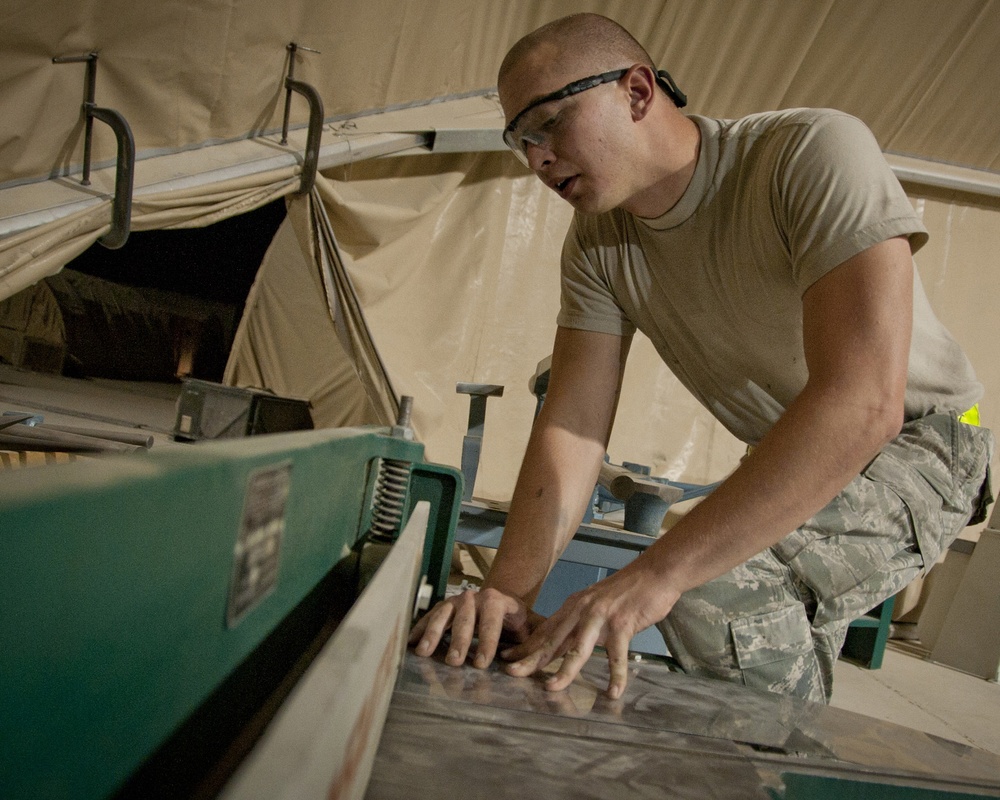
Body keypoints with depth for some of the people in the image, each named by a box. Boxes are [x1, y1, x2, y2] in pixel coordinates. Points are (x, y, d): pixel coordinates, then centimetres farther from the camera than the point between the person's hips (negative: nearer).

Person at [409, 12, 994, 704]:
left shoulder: (815, 152, -28)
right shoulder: (595, 245, -6)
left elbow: (864, 400, -39)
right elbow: (572, 425, -13)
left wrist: (657, 574, -45)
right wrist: (508, 587, -30)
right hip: (791, 464, 7)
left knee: (713, 586, -29)